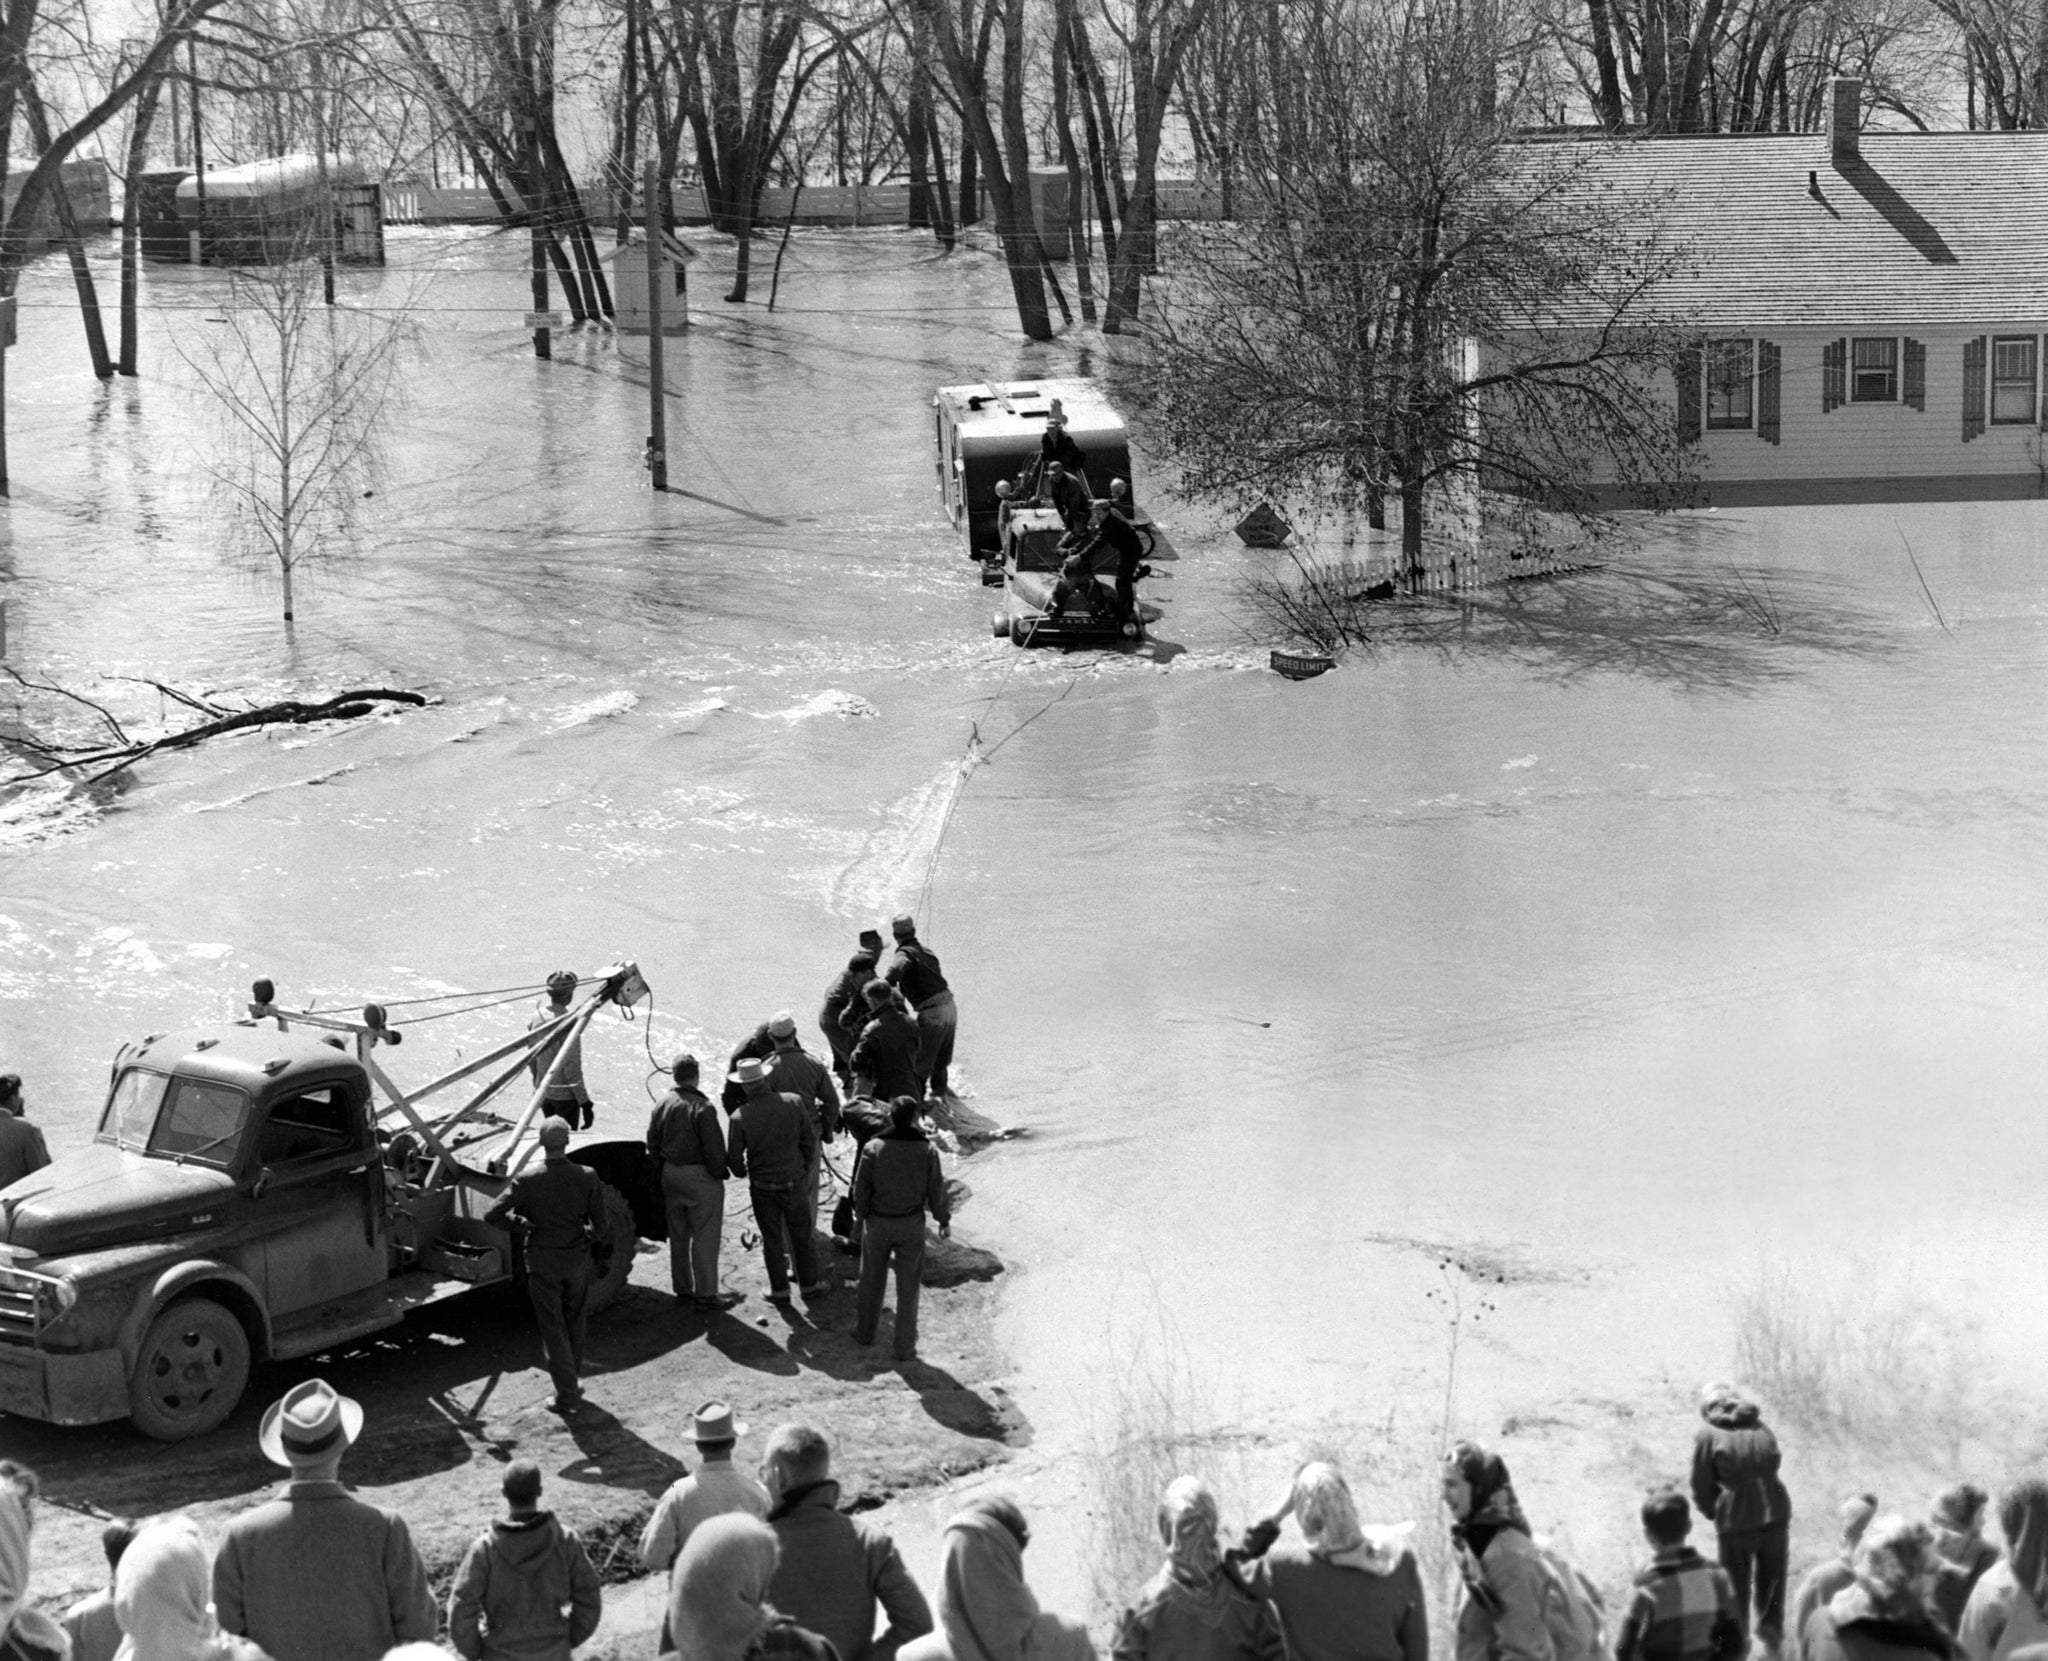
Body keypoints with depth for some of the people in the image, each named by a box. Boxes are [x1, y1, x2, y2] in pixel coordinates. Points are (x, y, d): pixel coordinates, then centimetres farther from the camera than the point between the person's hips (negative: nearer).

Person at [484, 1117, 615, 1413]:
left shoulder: (528, 1181, -17)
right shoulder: (587, 1178, -14)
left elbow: (492, 1216, -17)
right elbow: (601, 1226, -9)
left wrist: (522, 1223, -2)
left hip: (542, 1262, -2)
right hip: (577, 1259, 2)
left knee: (553, 1327, 8)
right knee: (575, 1323, 22)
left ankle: (567, 1394, 7)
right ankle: (573, 1378, 34)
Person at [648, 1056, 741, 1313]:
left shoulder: (662, 1105, 2)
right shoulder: (703, 1108, -18)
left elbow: (652, 1146, 10)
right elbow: (715, 1150, -18)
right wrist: (719, 1175, -4)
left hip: (670, 1175, 7)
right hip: (700, 1177, -7)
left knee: (678, 1235, 16)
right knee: (704, 1237, 1)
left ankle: (682, 1289, 26)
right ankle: (706, 1294, 4)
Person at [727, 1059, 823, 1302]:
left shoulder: (741, 1118, -19)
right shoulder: (793, 1103, -14)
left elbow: (733, 1157, -11)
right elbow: (809, 1139, -4)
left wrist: (742, 1173, 11)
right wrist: (804, 1165, 13)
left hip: (762, 1186, -1)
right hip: (793, 1181, 1)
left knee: (772, 1239, 13)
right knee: (801, 1234, 17)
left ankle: (780, 1289, 22)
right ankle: (808, 1283, 27)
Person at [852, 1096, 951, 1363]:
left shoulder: (873, 1149, -16)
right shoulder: (927, 1151, -14)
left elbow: (861, 1188, -7)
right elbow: (936, 1191, -6)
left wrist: (861, 1216, 10)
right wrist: (944, 1219, 10)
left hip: (877, 1221, 0)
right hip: (912, 1223, 0)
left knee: (871, 1280, 19)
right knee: (907, 1286, 10)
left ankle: (864, 1332, 35)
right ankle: (905, 1346, 15)